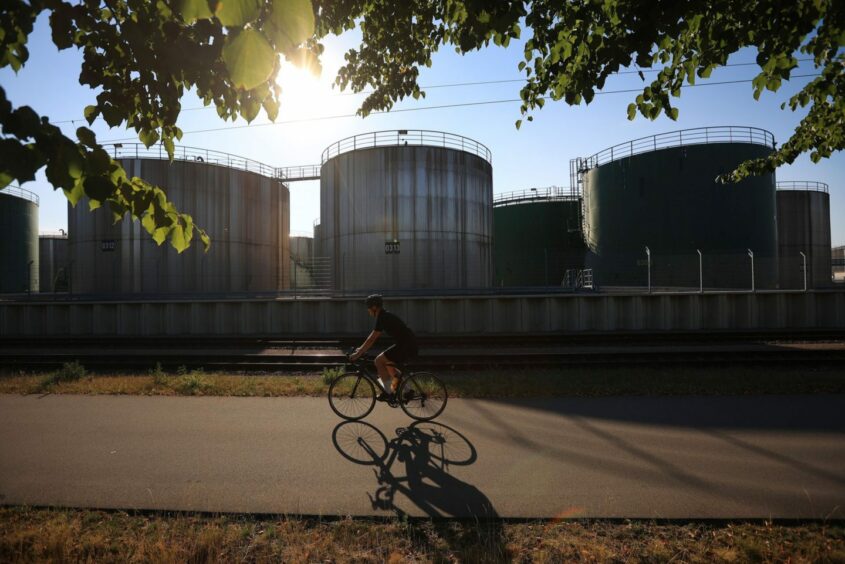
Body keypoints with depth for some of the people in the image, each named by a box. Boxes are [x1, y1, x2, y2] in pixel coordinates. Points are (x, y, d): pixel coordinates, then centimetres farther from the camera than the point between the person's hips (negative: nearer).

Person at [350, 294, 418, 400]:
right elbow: (373, 337, 24)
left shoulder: (383, 318, -14)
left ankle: (388, 392, 0)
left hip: (407, 346, -10)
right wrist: (361, 348, 24)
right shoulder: (384, 316, 16)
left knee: (379, 361, -7)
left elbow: (372, 339, -16)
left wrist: (358, 354, -11)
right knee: (387, 363, 21)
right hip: (410, 345, 10)